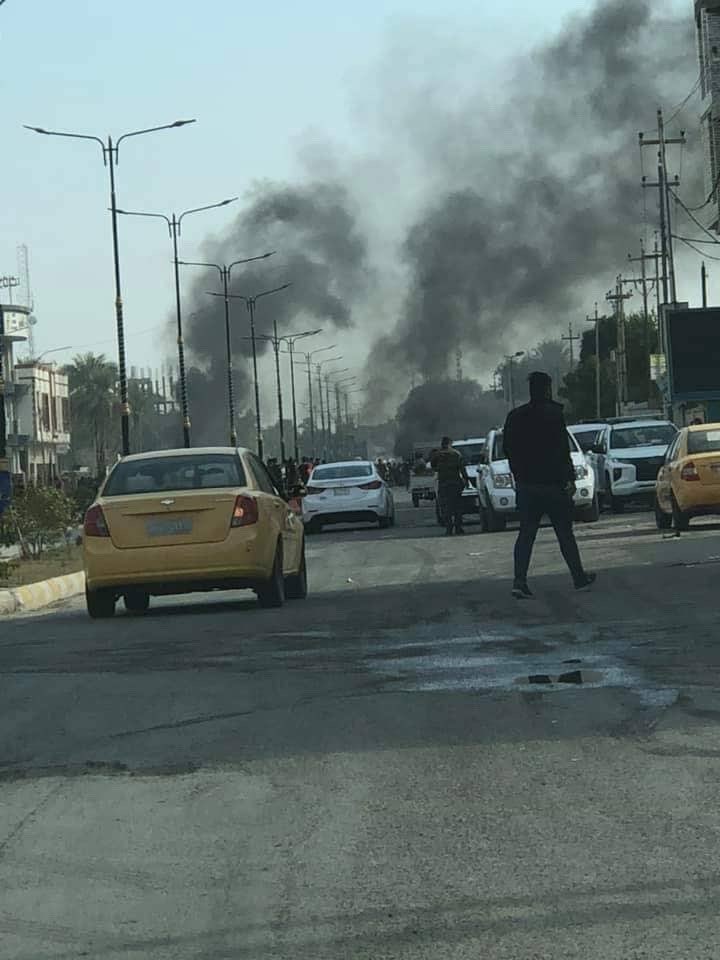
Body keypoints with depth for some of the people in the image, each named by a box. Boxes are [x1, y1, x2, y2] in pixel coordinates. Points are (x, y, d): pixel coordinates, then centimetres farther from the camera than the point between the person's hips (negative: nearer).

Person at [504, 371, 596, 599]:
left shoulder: (515, 417, 6)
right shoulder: (553, 414, -12)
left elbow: (509, 449, 10)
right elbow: (562, 451, -15)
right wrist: (569, 479, -12)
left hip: (525, 485, 4)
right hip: (552, 485, -4)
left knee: (526, 533, 3)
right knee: (564, 532, 7)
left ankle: (519, 581, -10)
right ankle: (579, 577, 18)